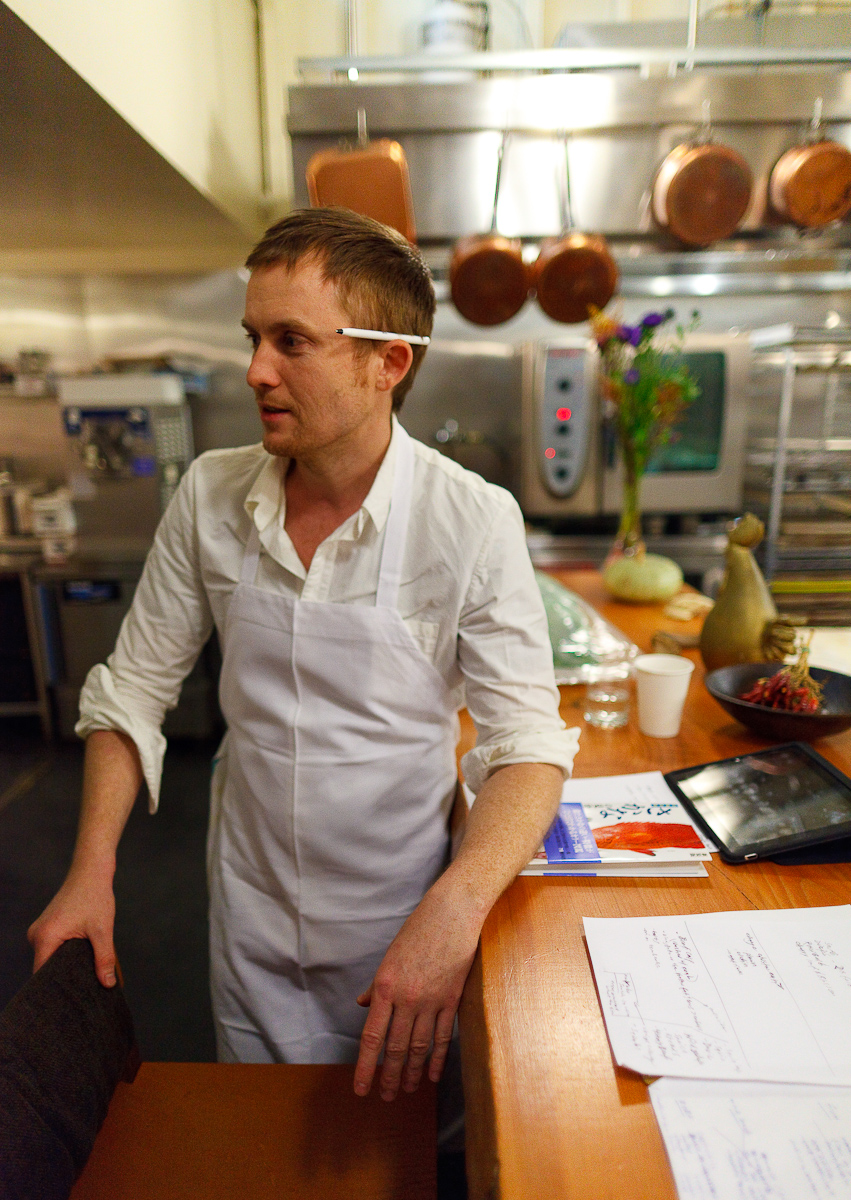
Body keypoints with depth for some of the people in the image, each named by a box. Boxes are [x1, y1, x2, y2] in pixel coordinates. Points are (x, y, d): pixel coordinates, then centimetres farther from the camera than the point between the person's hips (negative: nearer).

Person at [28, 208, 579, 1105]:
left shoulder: (474, 522, -21)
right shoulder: (209, 495, -9)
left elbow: (527, 742, -19)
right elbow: (136, 685, -1)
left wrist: (452, 917, -32)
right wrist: (92, 871, -6)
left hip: (401, 915, -2)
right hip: (249, 906, 3)